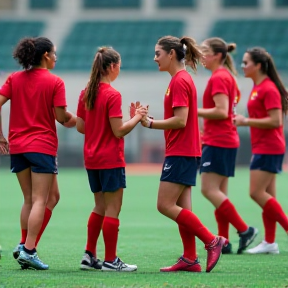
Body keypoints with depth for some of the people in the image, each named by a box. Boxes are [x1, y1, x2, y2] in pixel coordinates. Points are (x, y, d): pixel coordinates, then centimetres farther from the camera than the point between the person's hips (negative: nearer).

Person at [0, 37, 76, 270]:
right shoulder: (55, 82, -6)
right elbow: (61, 117, -9)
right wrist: (73, 119, 12)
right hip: (43, 146, -5)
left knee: (29, 200, 15)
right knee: (39, 201, -5)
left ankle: (24, 245, 8)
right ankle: (29, 250, -13)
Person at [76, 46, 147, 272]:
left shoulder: (86, 93, 6)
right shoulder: (112, 95, -16)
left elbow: (80, 127, 8)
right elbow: (119, 131, -17)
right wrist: (137, 117, -5)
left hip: (91, 160, 8)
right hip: (111, 160, -8)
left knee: (100, 207, 17)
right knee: (113, 209, -1)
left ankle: (90, 256, 17)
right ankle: (110, 260, 1)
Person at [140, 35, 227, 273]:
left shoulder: (179, 81, -15)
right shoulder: (182, 79, 16)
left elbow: (180, 120, -21)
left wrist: (151, 123, -14)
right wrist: (150, 121, 9)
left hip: (181, 153, -10)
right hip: (185, 152, 10)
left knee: (165, 205, -10)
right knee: (181, 208, 8)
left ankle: (212, 241, -9)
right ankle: (190, 259, 8)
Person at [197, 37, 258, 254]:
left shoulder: (218, 78, -14)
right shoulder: (228, 77, 16)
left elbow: (221, 111, -22)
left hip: (218, 142, -10)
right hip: (228, 140, 10)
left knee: (209, 190, -11)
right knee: (219, 192, 9)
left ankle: (244, 230, -10)